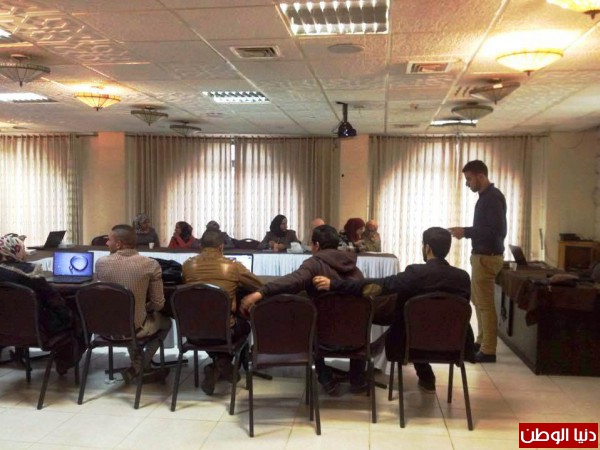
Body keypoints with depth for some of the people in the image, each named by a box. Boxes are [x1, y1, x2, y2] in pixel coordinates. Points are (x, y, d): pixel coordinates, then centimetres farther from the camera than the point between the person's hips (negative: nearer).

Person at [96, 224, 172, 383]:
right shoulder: (151, 265, -16)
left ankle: (139, 365, 33)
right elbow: (158, 304, -8)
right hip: (135, 328, -3)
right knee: (165, 321, 30)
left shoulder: (101, 263, -10)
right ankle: (138, 368, 21)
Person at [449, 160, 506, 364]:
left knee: (485, 304, -5)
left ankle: (488, 351, 3)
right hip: (481, 255, 10)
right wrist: (465, 231, 7)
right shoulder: (485, 196, 14)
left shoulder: (493, 197, -16)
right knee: (478, 301, 17)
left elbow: (497, 230, -24)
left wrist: (466, 232, -21)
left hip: (487, 257, -10)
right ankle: (482, 341, 28)